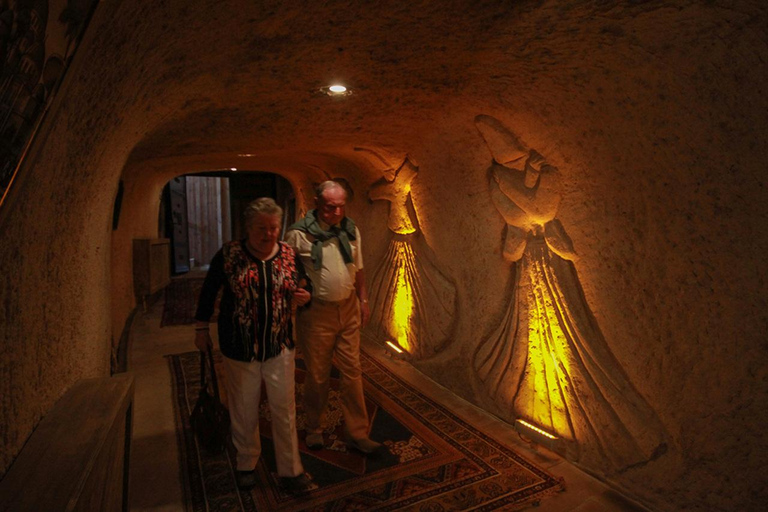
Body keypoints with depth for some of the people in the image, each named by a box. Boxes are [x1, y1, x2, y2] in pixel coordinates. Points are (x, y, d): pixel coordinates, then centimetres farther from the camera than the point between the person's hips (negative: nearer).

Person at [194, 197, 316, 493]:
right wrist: (201, 328, 8)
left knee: (285, 410, 8)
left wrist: (303, 298, -13)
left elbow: (300, 292, 10)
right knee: (244, 411, 15)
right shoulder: (229, 255, -10)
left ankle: (290, 470, 25)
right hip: (239, 349, -1)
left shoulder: (290, 255, -3)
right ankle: (247, 464, 39)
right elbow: (208, 291, 4)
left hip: (279, 347, 1)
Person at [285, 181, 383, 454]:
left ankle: (357, 433, 23)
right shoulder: (299, 234, -12)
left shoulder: (351, 230, 4)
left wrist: (363, 301, 13)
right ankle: (314, 429, 33)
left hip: (348, 310, 4)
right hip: (316, 312, -4)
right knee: (317, 376, 9)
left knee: (352, 372, 9)